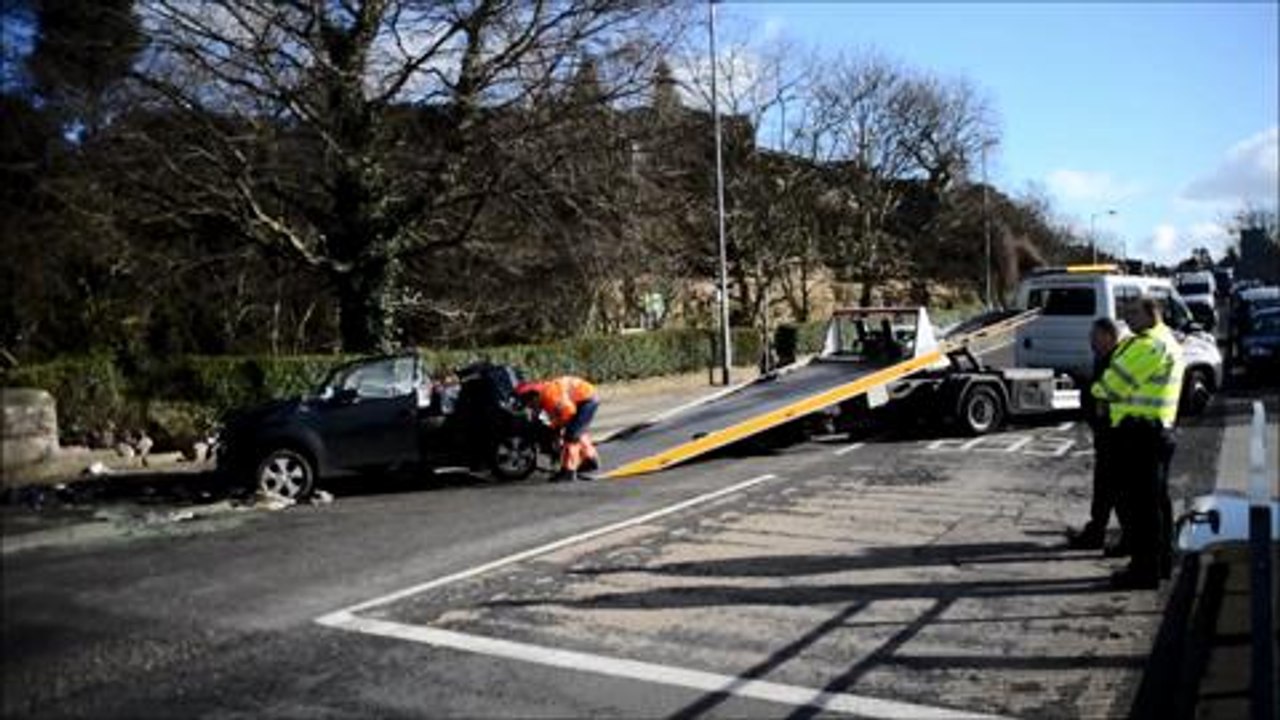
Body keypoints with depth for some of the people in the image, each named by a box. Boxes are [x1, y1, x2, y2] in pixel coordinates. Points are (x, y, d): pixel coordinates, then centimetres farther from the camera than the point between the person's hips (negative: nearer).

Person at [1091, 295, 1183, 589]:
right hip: (1160, 429, 11)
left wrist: (1098, 390, 5)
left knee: (1139, 502, -6)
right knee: (1156, 499, 18)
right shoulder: (1168, 342, 18)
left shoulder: (1149, 345, -18)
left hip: (1139, 433, -11)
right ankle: (1161, 562, 28)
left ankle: (1145, 569, -3)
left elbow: (1116, 382, -16)